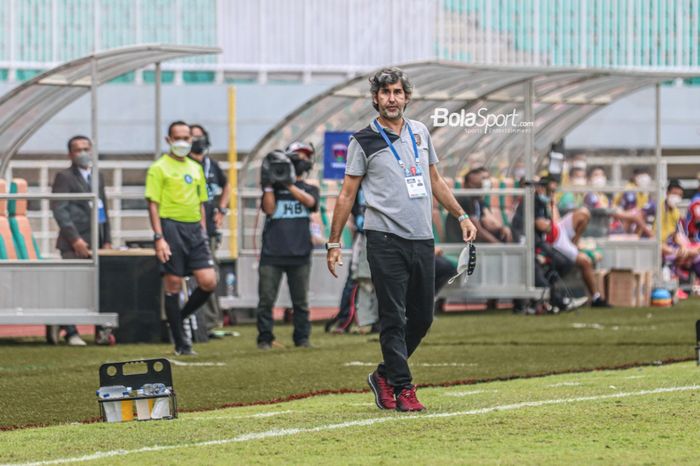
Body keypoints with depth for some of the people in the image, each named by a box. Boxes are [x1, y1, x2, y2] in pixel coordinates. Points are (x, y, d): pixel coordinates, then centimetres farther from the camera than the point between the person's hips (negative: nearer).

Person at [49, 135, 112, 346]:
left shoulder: (97, 177, 20)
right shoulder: (64, 177, -1)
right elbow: (59, 210, -9)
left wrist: (107, 240, 14)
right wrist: (75, 239, -15)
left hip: (97, 241, 6)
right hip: (75, 243, -6)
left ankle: (101, 331, 4)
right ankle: (71, 332, 2)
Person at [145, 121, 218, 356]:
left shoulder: (196, 168, 17)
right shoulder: (159, 168, -1)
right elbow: (153, 204, -6)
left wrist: (203, 234, 14)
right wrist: (159, 238, -14)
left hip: (194, 228, 6)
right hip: (171, 227, -6)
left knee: (209, 282, -6)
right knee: (173, 285, -2)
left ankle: (180, 318, 16)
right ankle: (180, 343, 3)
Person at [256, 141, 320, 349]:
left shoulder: (310, 189, 16)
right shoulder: (275, 188, 13)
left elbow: (310, 201, -6)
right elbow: (269, 209, -1)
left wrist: (290, 185, -15)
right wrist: (267, 186, -9)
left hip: (299, 253, 1)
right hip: (272, 252, -1)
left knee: (300, 300, 2)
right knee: (266, 299, -4)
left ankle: (302, 338, 7)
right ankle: (265, 338, 1)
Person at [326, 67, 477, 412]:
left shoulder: (420, 133, 13)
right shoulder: (364, 141, -1)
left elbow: (435, 180, 24)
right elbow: (347, 194, 1)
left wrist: (462, 216, 20)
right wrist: (334, 242, -1)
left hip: (422, 239, 5)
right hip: (386, 239, -5)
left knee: (422, 318, 7)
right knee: (394, 318, -6)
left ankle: (386, 376, 23)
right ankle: (403, 388, -2)